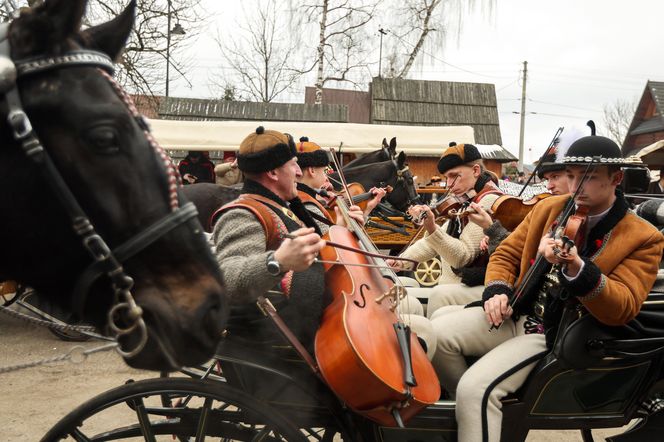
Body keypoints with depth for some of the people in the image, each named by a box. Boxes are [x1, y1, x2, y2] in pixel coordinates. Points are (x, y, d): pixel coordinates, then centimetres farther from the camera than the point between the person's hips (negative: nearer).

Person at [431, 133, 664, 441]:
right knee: (436, 333, -17)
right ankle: (473, 410, 4)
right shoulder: (549, 208, 9)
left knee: (476, 388, -28)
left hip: (559, 337, -6)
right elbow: (506, 254, 15)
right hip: (517, 314, 6)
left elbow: (622, 309, -18)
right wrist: (497, 291, -8)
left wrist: (575, 266, -35)